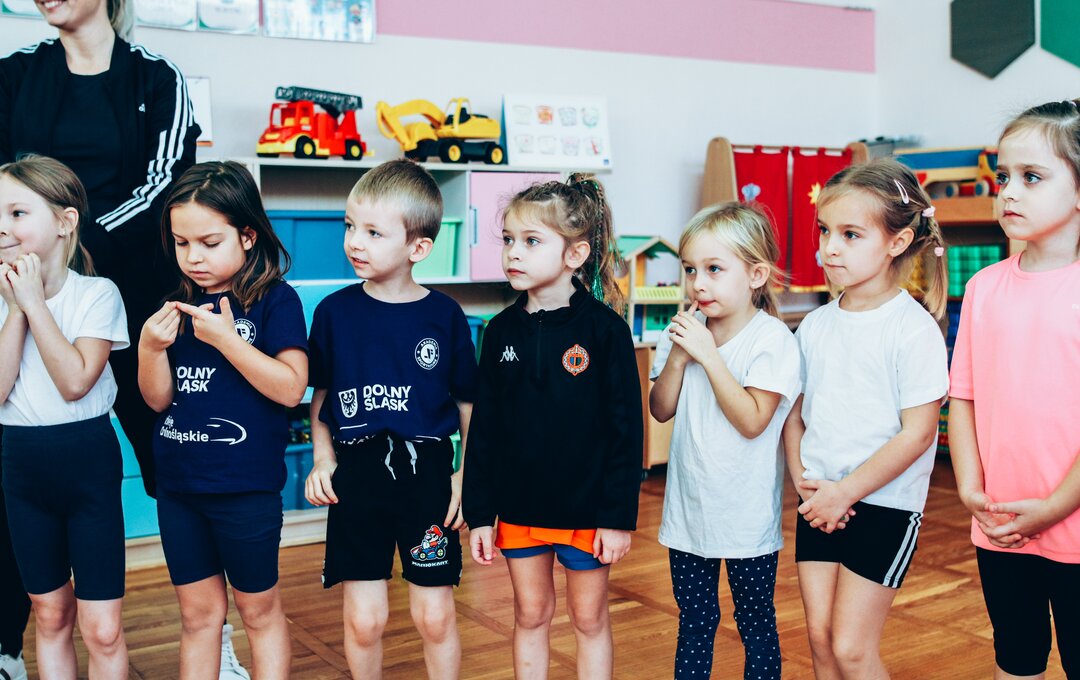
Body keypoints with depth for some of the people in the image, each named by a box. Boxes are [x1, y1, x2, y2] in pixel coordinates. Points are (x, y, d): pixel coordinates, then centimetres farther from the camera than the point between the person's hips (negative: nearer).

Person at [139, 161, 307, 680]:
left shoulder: (275, 300, -9)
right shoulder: (179, 306, 6)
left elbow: (290, 387, -18)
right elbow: (159, 399, 7)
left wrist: (225, 337, -22)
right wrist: (151, 349, -11)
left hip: (246, 487, -5)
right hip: (178, 485, 5)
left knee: (259, 610, 11)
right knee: (197, 613, 16)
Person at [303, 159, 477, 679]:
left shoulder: (444, 315, -3)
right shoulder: (334, 311, 0)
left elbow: (469, 402, 4)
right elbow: (320, 394, 11)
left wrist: (465, 475, -1)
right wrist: (322, 458, 1)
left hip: (426, 471, -1)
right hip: (356, 473, 1)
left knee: (435, 615, 6)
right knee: (363, 618, 5)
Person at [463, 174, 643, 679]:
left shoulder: (605, 329, -12)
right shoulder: (502, 331, 0)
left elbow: (626, 429, -11)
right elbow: (484, 428, 3)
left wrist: (619, 516, -12)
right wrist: (479, 513, 2)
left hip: (585, 508, -3)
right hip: (518, 508, 4)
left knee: (589, 620, 13)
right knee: (530, 616, 17)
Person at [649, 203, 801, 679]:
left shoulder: (772, 340, -15)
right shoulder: (684, 331, 1)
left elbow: (752, 421, -22)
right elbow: (661, 411, 2)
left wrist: (708, 354, -24)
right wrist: (678, 357, -14)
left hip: (746, 517, -5)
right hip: (688, 510, 5)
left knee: (756, 625, 12)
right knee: (693, 622, 17)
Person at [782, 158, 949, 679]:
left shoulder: (913, 329, -12)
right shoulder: (815, 325, 5)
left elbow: (917, 432, -15)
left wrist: (845, 492, -14)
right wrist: (802, 479, -4)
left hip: (883, 506, -5)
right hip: (819, 506, 5)